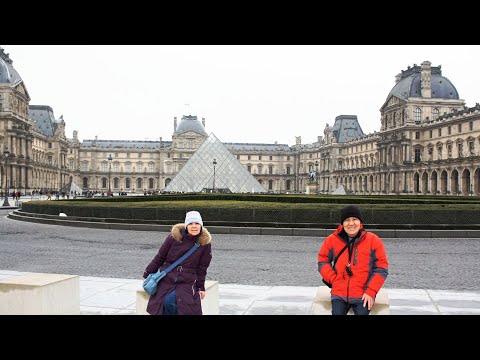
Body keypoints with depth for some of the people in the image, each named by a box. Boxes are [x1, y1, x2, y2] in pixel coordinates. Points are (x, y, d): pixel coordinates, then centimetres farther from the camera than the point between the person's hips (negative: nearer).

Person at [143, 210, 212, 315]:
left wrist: (201, 287, 9)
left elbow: (201, 268, 8)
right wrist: (147, 274, 12)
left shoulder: (205, 242, -2)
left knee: (170, 301, -26)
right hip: (167, 278, 1)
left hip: (187, 282, -1)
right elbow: (160, 257, 6)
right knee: (166, 302, -23)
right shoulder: (174, 236, -5)